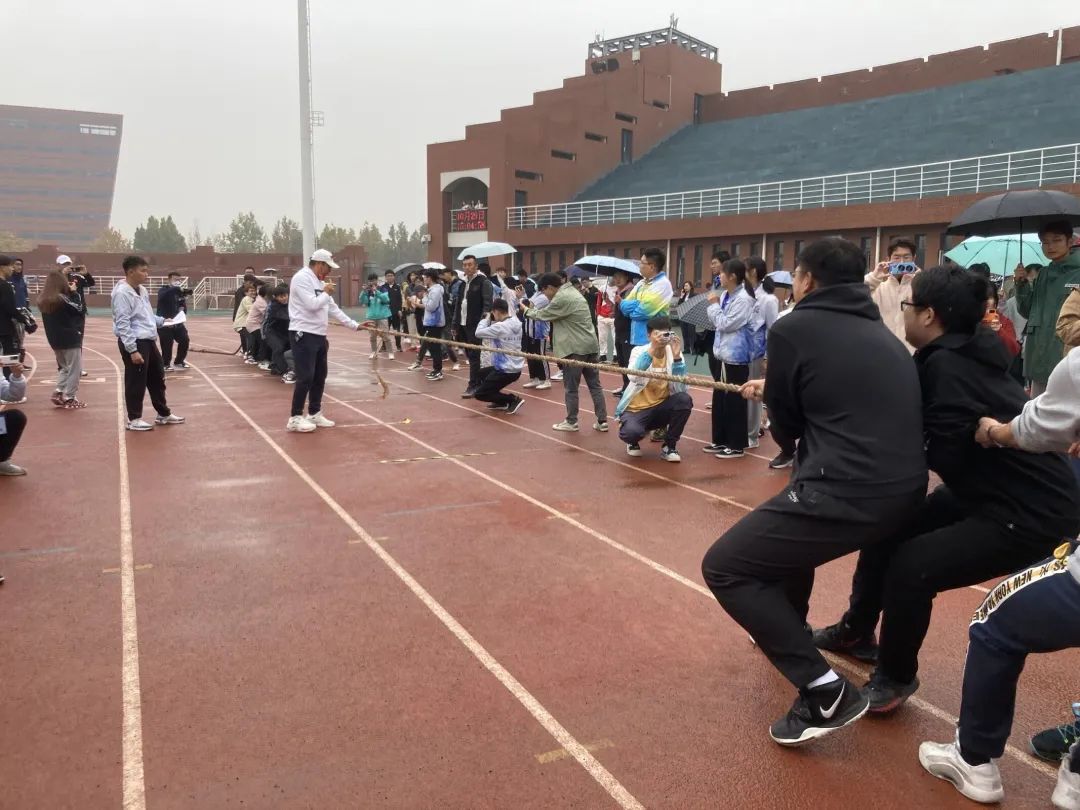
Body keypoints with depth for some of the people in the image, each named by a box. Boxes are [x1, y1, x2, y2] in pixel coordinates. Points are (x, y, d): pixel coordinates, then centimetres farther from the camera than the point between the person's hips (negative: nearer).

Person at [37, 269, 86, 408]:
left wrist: (70, 293, 3)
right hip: (70, 339, -7)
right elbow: (80, 310, -11)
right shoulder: (62, 298, -19)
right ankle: (69, 399, 6)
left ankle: (59, 393, 13)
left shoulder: (43, 300, 4)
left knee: (64, 368, 22)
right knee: (74, 369, 4)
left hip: (55, 339, 8)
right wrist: (74, 293, -4)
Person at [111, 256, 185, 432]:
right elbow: (123, 324, -20)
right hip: (134, 343, -9)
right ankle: (134, 419, 12)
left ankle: (163, 414, 29)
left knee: (158, 378, 16)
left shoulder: (142, 290, 13)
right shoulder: (122, 293, -16)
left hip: (149, 341, 9)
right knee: (136, 382, 0)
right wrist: (132, 350, -23)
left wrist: (162, 321, 13)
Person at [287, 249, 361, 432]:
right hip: (303, 335, -9)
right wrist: (326, 293, -4)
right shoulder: (302, 278, -12)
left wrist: (354, 325, 15)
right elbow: (312, 305, -22)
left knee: (319, 377, 12)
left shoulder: (320, 282, 17)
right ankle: (295, 418, -3)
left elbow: (333, 309, 19)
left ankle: (314, 414, 23)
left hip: (319, 335, 9)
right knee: (305, 378, -10)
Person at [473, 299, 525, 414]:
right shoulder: (516, 324, 3)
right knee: (481, 373, 29)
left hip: (506, 370, -9)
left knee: (480, 394, 3)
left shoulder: (500, 327, -22)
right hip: (516, 368, 9)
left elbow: (479, 333, -14)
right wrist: (491, 321, 6)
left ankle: (513, 400, -2)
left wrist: (486, 319, 1)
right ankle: (501, 402, 24)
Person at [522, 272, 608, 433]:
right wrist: (534, 309, 19)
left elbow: (543, 315, -3)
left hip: (575, 347, -9)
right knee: (594, 384, 9)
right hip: (589, 344, 9)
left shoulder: (561, 298, -13)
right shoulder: (571, 292, 18)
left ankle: (571, 422, 10)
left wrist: (527, 310, 14)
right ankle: (602, 421, 11)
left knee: (571, 386, 2)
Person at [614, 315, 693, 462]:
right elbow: (633, 377, -34)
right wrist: (652, 349, -42)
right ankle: (633, 443, 7)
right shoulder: (639, 351, -12)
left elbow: (680, 390, -19)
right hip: (636, 408, -3)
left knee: (684, 399, -26)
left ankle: (669, 446, -6)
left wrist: (677, 357, -28)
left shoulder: (673, 353, -7)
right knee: (632, 432, -35)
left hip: (661, 407, 3)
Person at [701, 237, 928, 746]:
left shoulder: (794, 328, -4)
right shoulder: (879, 333, 18)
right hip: (904, 489, 9)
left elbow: (786, 426, 4)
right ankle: (787, 629, 50)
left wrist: (776, 396, 27)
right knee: (792, 520, 35)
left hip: (849, 493, -9)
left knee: (723, 568, 2)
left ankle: (824, 691, -2)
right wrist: (774, 389, 42)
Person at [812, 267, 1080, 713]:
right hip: (988, 491, 10)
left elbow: (942, 456, -27)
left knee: (911, 566, -19)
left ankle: (895, 677, 6)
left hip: (1033, 511, -10)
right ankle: (855, 631, 30)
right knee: (887, 529, 10)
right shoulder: (954, 355, 4)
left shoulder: (948, 366, -24)